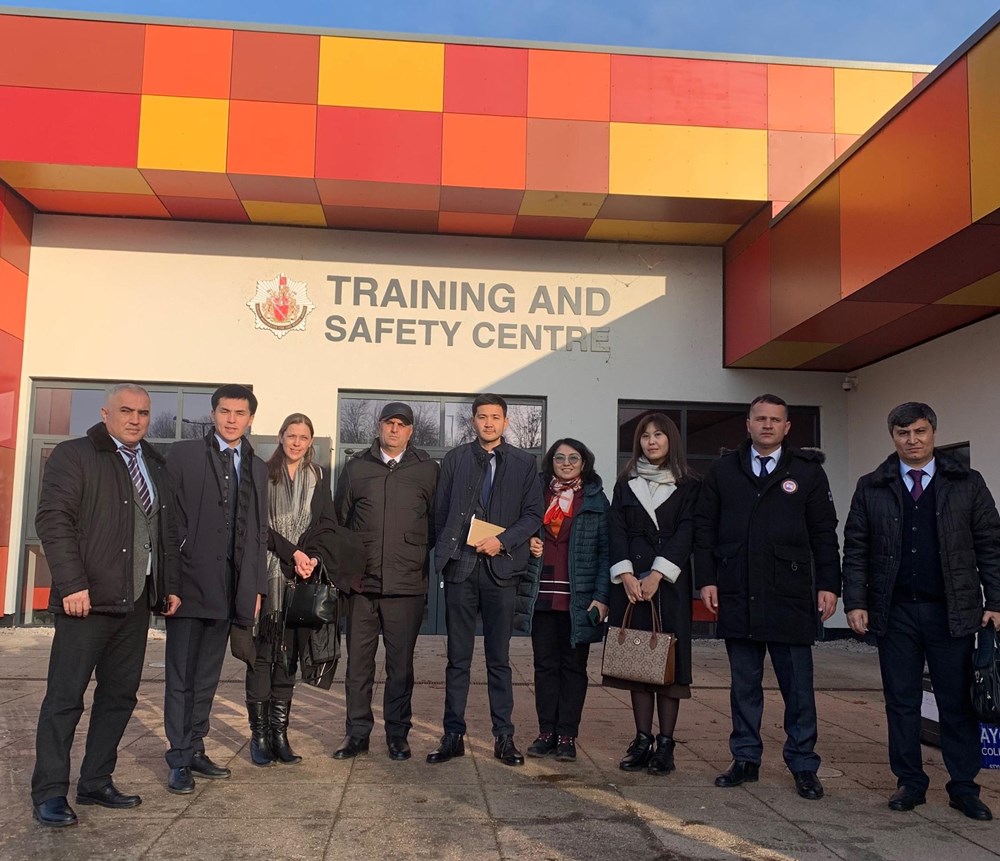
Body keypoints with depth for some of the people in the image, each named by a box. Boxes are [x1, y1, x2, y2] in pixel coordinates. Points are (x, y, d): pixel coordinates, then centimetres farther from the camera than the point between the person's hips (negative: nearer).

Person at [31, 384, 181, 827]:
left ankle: (96, 783, 21)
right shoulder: (73, 455, -2)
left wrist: (171, 585, 12)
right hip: (88, 600, -6)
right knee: (65, 697, 0)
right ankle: (49, 794, 10)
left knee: (119, 696, 10)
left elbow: (167, 531, 19)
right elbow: (53, 520, -11)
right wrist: (72, 584, -18)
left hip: (137, 602, 7)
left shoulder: (156, 465, 17)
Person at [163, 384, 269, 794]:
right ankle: (179, 760, 9)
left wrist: (256, 587, 9)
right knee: (181, 675, 3)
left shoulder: (257, 468, 14)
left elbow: (259, 532, 14)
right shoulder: (184, 454, 1)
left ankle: (195, 749, 22)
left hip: (229, 589, 4)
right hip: (189, 583, -4)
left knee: (207, 676, 12)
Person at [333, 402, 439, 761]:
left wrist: (424, 560, 3)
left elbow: (438, 523, 9)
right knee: (358, 662, 7)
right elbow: (339, 519, 13)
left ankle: (397, 735, 19)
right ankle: (357, 733, 20)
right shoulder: (356, 466, 8)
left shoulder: (427, 469, 4)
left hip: (407, 585, -1)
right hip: (361, 584, 1)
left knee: (401, 665, 7)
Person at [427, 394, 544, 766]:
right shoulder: (455, 459, 10)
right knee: (458, 658, 6)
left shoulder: (523, 463, 8)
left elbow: (534, 514, 3)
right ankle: (453, 735, 13)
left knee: (499, 658, 5)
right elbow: (440, 512, 10)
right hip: (460, 567, 1)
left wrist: (502, 541, -9)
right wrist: (446, 554, 2)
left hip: (501, 567, -1)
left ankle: (504, 737, 12)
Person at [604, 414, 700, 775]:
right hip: (631, 581, 2)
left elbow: (685, 534, -4)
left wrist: (656, 576, -13)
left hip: (670, 583, -2)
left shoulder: (688, 485, 5)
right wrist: (626, 575, -10)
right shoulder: (626, 484, 13)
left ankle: (665, 745, 3)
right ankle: (642, 741, 9)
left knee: (669, 661, -2)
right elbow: (617, 531, 4)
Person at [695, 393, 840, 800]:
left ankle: (803, 765, 14)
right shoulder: (723, 470, 9)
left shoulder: (808, 472, 5)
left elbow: (824, 534, 5)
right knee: (744, 684, 11)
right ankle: (746, 759, 21)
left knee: (797, 685, 4)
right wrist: (707, 579, 1)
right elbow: (704, 528, 9)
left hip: (790, 598, -1)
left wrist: (828, 584, -2)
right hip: (737, 595, 2)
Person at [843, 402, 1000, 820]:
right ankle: (910, 783, 19)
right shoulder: (871, 488, 5)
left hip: (952, 612, -1)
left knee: (958, 702, 5)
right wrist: (855, 602, -4)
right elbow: (855, 550, 5)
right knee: (901, 701, 7)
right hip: (895, 612, 1)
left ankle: (964, 787, 17)